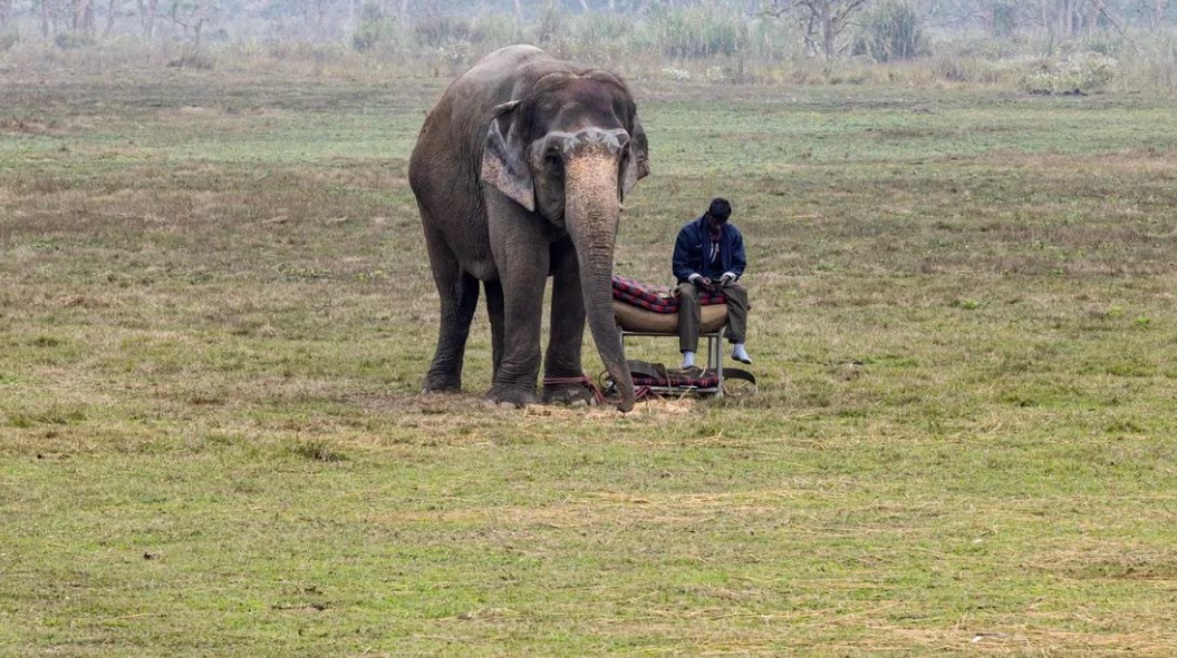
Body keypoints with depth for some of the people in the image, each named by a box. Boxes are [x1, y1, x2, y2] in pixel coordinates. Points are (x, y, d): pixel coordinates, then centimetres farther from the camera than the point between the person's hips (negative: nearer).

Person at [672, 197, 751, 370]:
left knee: (740, 291, -30)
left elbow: (739, 264, 4)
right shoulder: (688, 232, -7)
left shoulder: (733, 234, 2)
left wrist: (728, 276, -19)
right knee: (687, 295, -38)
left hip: (720, 280, 3)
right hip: (693, 279, -3)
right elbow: (679, 266, -6)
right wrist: (697, 278, -24)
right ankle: (688, 355, -45)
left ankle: (738, 347, -33)